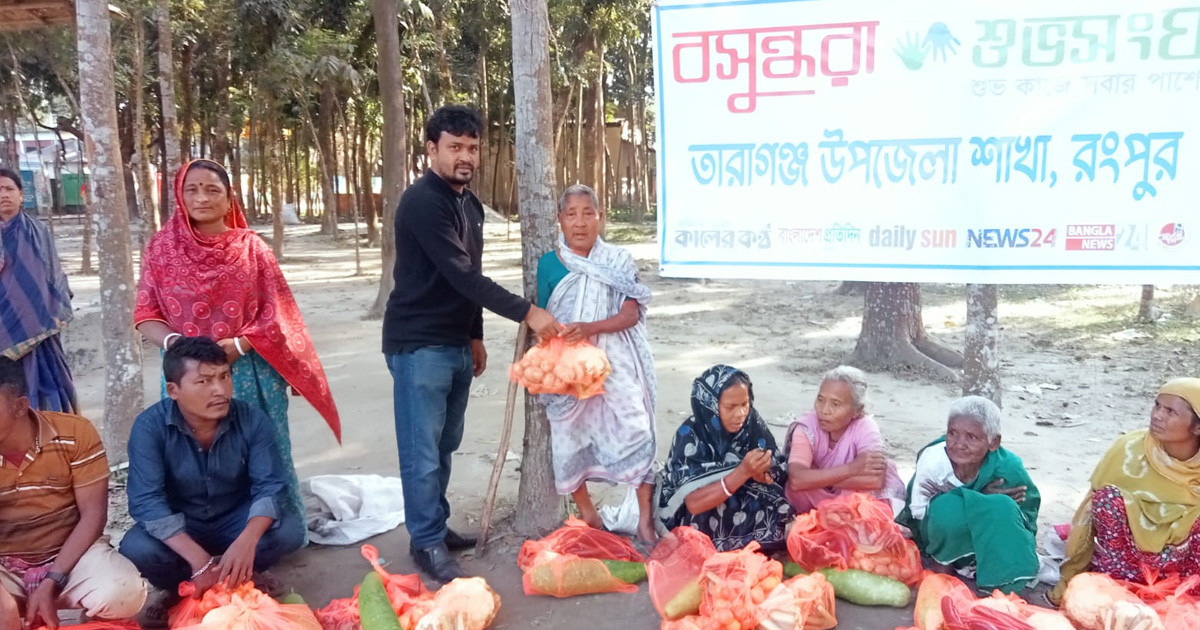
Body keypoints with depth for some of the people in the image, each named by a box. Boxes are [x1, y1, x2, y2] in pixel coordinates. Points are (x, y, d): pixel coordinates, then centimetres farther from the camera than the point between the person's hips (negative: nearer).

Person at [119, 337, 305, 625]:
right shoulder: (149, 426, -22)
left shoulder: (252, 419, -17)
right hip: (179, 527, 0)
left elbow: (270, 485, -20)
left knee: (290, 530, -26)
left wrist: (246, 542, -40)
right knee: (135, 549, -31)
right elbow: (146, 501, -28)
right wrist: (198, 559, -38)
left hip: (236, 520, 1)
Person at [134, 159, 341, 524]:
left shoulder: (251, 246, -1)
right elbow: (145, 313, 0)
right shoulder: (161, 248, 2)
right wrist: (173, 343, -19)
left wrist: (238, 345, -15)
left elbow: (274, 312, -2)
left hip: (249, 372, -1)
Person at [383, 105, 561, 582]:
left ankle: (436, 526, 27)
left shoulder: (469, 203, 12)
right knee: (422, 449, -2)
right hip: (418, 344, -8)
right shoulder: (423, 201, -16)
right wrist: (526, 312, -23)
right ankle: (427, 542, 9)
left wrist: (475, 336, 20)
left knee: (445, 444, 14)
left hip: (456, 343, 9)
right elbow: (460, 275, -23)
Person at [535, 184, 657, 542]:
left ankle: (646, 519, 4)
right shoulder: (549, 264, 1)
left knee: (636, 430, -8)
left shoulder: (618, 262, 0)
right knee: (571, 437, 8)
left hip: (616, 364, -1)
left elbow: (631, 313, -8)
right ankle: (588, 516, 27)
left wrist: (590, 328, -23)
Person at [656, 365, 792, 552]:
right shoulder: (690, 434, -21)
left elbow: (778, 477, -6)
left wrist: (761, 473, -29)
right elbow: (694, 504, -28)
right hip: (703, 524, -4)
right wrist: (743, 472, -37)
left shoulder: (752, 423, -9)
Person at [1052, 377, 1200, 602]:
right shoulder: (1129, 448, -17)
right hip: (1123, 565, -1)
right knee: (1108, 497, -25)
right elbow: (1091, 510, -11)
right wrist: (1071, 576, -10)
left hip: (1180, 571, 1)